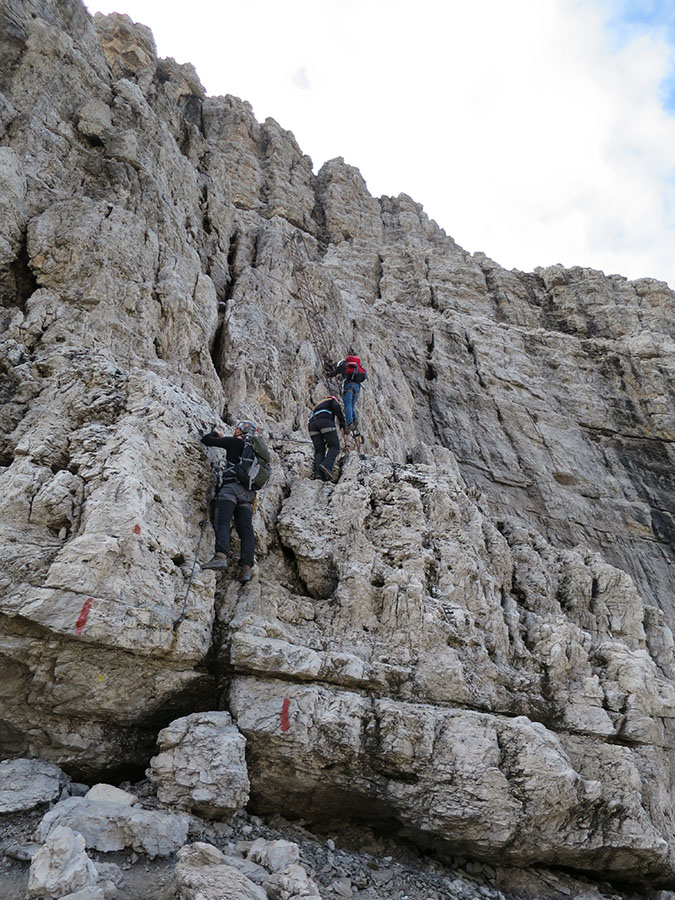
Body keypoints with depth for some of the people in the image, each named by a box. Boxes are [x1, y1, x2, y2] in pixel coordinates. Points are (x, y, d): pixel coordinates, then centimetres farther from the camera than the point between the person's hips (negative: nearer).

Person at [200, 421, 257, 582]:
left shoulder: (234, 442, 8)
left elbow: (206, 440, 9)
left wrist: (216, 434, 31)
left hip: (231, 487, -5)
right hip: (248, 493, 6)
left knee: (222, 521, -18)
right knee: (246, 529, -4)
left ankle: (221, 555, -39)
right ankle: (246, 567, -16)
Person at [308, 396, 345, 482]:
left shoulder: (317, 407, 43)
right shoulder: (333, 400, 26)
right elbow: (336, 407, 0)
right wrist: (342, 420, 1)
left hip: (312, 424, 6)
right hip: (325, 422, -6)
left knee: (319, 450, 5)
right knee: (334, 446, -3)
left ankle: (318, 473, -15)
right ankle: (327, 465, -27)